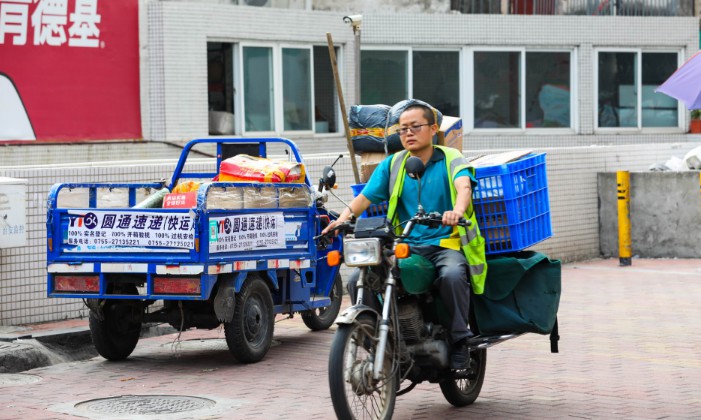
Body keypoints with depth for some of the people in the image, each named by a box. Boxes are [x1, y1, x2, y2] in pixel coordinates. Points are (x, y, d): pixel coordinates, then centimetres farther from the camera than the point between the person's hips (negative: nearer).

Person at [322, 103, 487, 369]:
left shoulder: (450, 159, 5)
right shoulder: (392, 164, 16)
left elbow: (464, 186, -16)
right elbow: (365, 197, 5)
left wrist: (457, 211, -40)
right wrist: (343, 218, -16)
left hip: (445, 243, -4)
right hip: (404, 245, 4)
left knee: (452, 275, -37)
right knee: (357, 281, -17)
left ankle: (459, 340, -18)